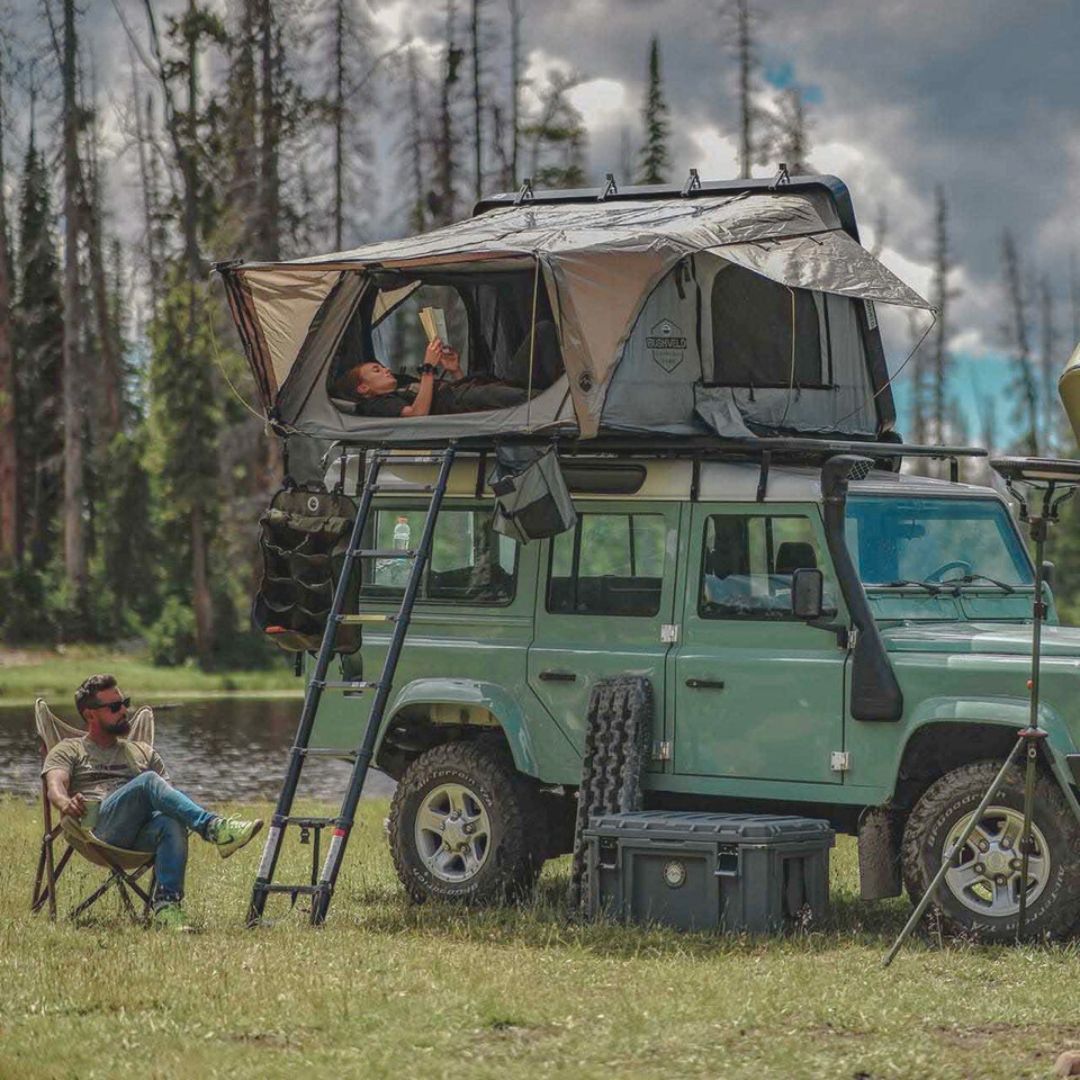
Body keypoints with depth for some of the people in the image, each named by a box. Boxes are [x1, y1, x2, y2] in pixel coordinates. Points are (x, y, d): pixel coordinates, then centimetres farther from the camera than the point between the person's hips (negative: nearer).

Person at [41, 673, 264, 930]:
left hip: (141, 836, 3)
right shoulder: (68, 751, 22)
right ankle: (213, 828, -46)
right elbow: (55, 785, 1)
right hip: (99, 827, -3)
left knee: (171, 823, -35)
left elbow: (167, 794, 21)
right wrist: (66, 802, -25)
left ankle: (167, 903, -44)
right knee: (148, 782, -31)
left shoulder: (143, 752, 32)